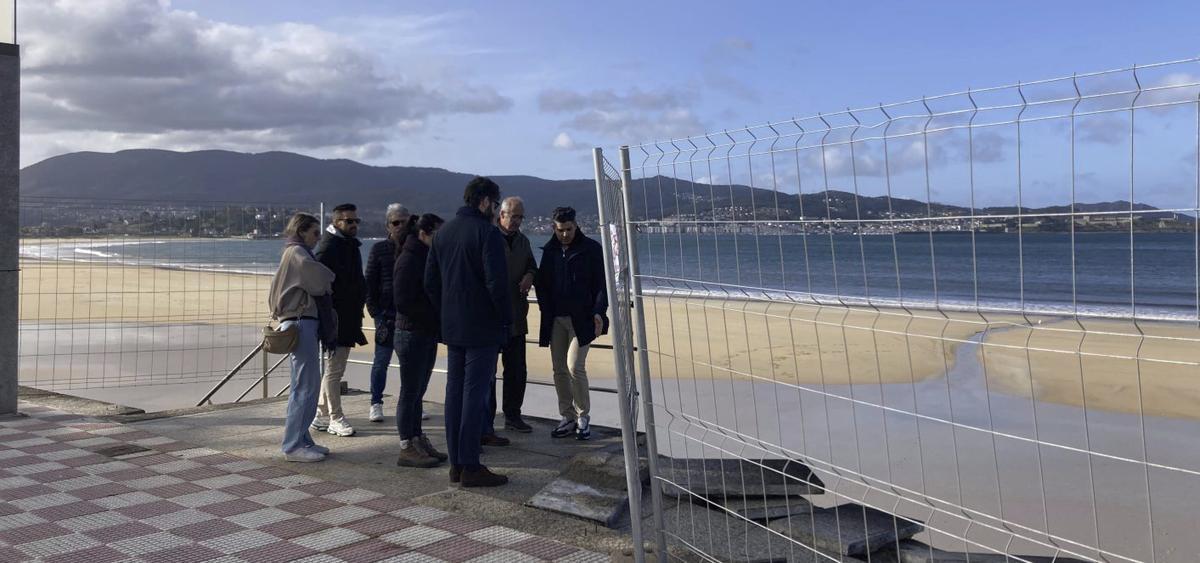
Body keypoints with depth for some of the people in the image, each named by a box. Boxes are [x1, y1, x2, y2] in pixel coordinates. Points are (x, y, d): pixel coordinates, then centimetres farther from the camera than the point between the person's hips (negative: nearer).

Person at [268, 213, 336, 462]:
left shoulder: (295, 253, 22)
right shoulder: (296, 253, -9)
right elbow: (319, 276, -25)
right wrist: (330, 279, -6)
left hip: (305, 322, 10)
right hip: (301, 322, -10)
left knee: (308, 385, 13)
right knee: (305, 386, -8)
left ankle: (302, 440, 19)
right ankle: (293, 446, -4)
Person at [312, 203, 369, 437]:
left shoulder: (351, 245, 16)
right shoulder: (329, 247, -13)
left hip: (348, 319, 10)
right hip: (336, 320, -10)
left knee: (334, 369, 16)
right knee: (333, 370, -2)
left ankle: (322, 415, 25)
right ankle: (335, 418, 6)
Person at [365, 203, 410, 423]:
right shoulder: (379, 248, 3)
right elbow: (370, 282, 2)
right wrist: (375, 312, -5)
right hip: (386, 312, -2)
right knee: (381, 359, 1)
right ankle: (376, 404, 12)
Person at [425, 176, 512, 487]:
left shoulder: (443, 232, 11)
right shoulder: (487, 232, -13)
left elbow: (430, 281, 13)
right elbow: (496, 282, -19)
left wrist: (444, 313, 16)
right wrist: (507, 318, -8)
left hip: (452, 328, 7)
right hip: (483, 328, -7)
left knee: (455, 391, 11)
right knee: (475, 393, -4)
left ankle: (456, 463, 17)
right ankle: (470, 467, 0)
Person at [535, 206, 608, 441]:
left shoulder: (591, 249, -1)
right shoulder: (550, 250, 10)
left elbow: (601, 284, -1)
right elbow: (541, 283, 14)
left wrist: (599, 312, -13)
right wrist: (546, 310, -1)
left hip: (581, 318, -4)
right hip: (555, 319, 5)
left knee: (575, 367, -12)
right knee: (559, 369, 6)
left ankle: (583, 417, 5)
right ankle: (568, 418, 17)